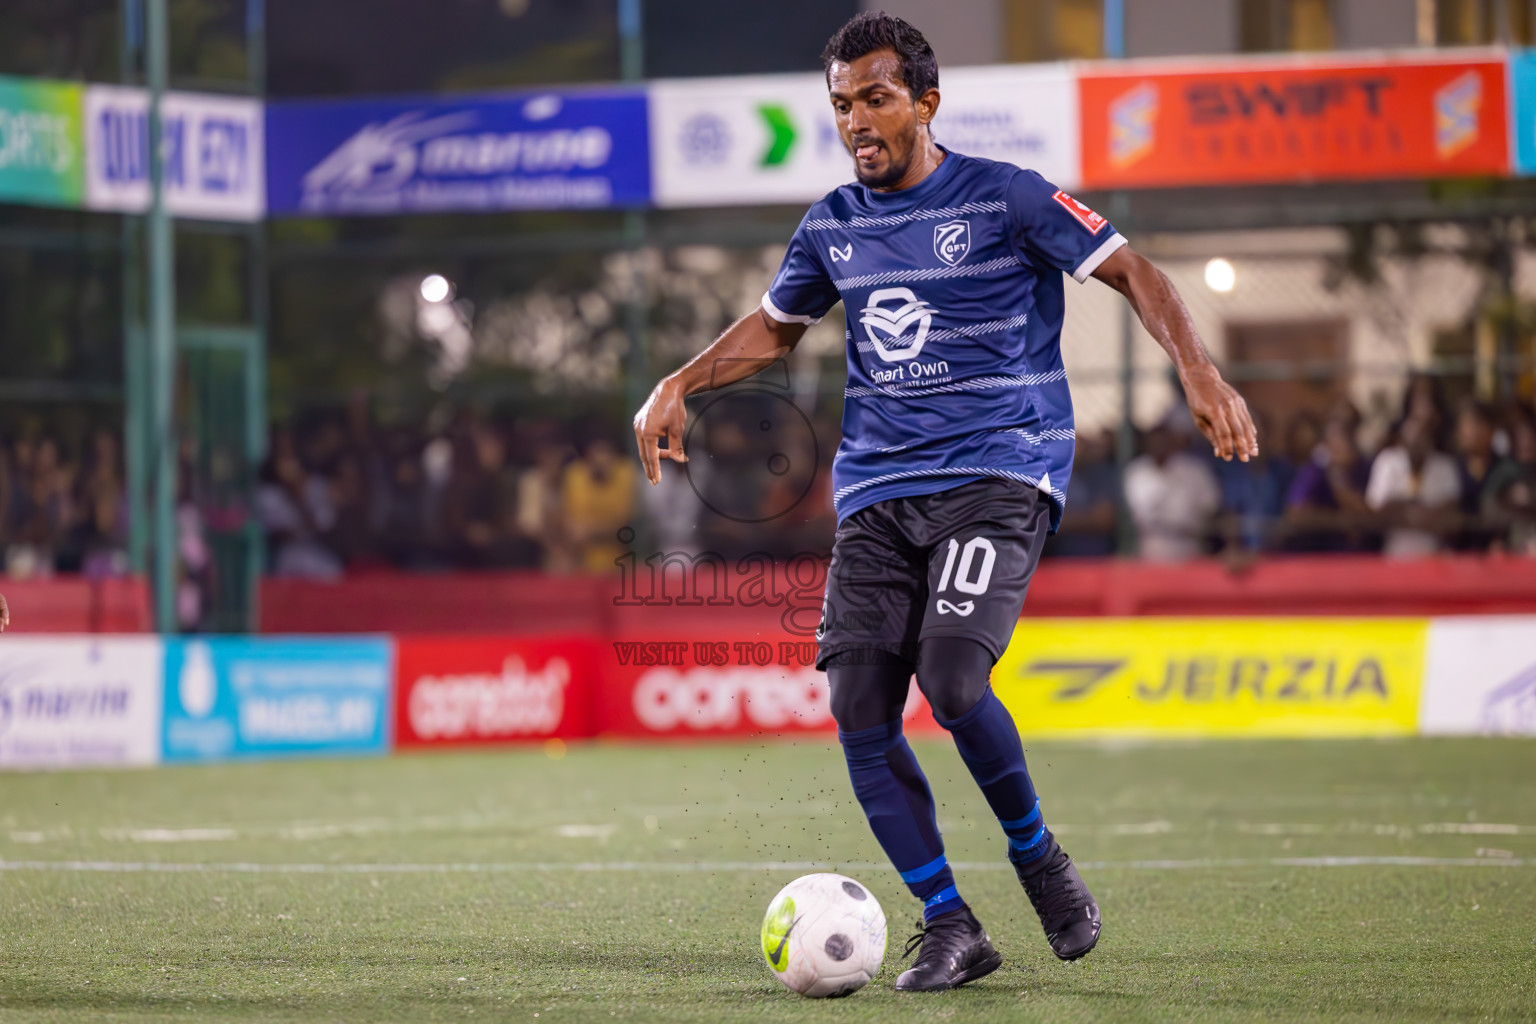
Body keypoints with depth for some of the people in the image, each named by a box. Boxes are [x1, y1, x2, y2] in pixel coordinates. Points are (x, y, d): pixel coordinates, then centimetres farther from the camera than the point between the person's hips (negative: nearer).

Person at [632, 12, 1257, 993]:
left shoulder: (1006, 199, -2)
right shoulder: (832, 227, 12)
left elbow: (1133, 274, -3)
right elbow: (775, 326, 29)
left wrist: (1201, 375, -17)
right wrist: (680, 385, 14)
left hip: (997, 476, -5)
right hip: (876, 492, 5)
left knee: (950, 676, -25)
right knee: (860, 712, -9)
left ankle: (1037, 853, 3)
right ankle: (951, 928, 3)